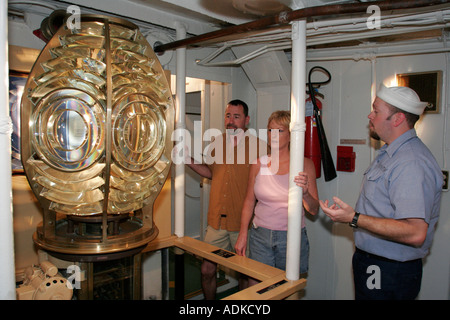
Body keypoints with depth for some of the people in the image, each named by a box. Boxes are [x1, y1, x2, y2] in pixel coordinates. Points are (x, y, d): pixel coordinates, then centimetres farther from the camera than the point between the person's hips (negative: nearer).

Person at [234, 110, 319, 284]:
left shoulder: (305, 164, -5)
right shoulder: (258, 164, 1)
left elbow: (314, 210, -6)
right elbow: (249, 201, 8)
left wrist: (305, 193, -26)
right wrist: (242, 235, 4)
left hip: (292, 237, -1)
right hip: (260, 237, 2)